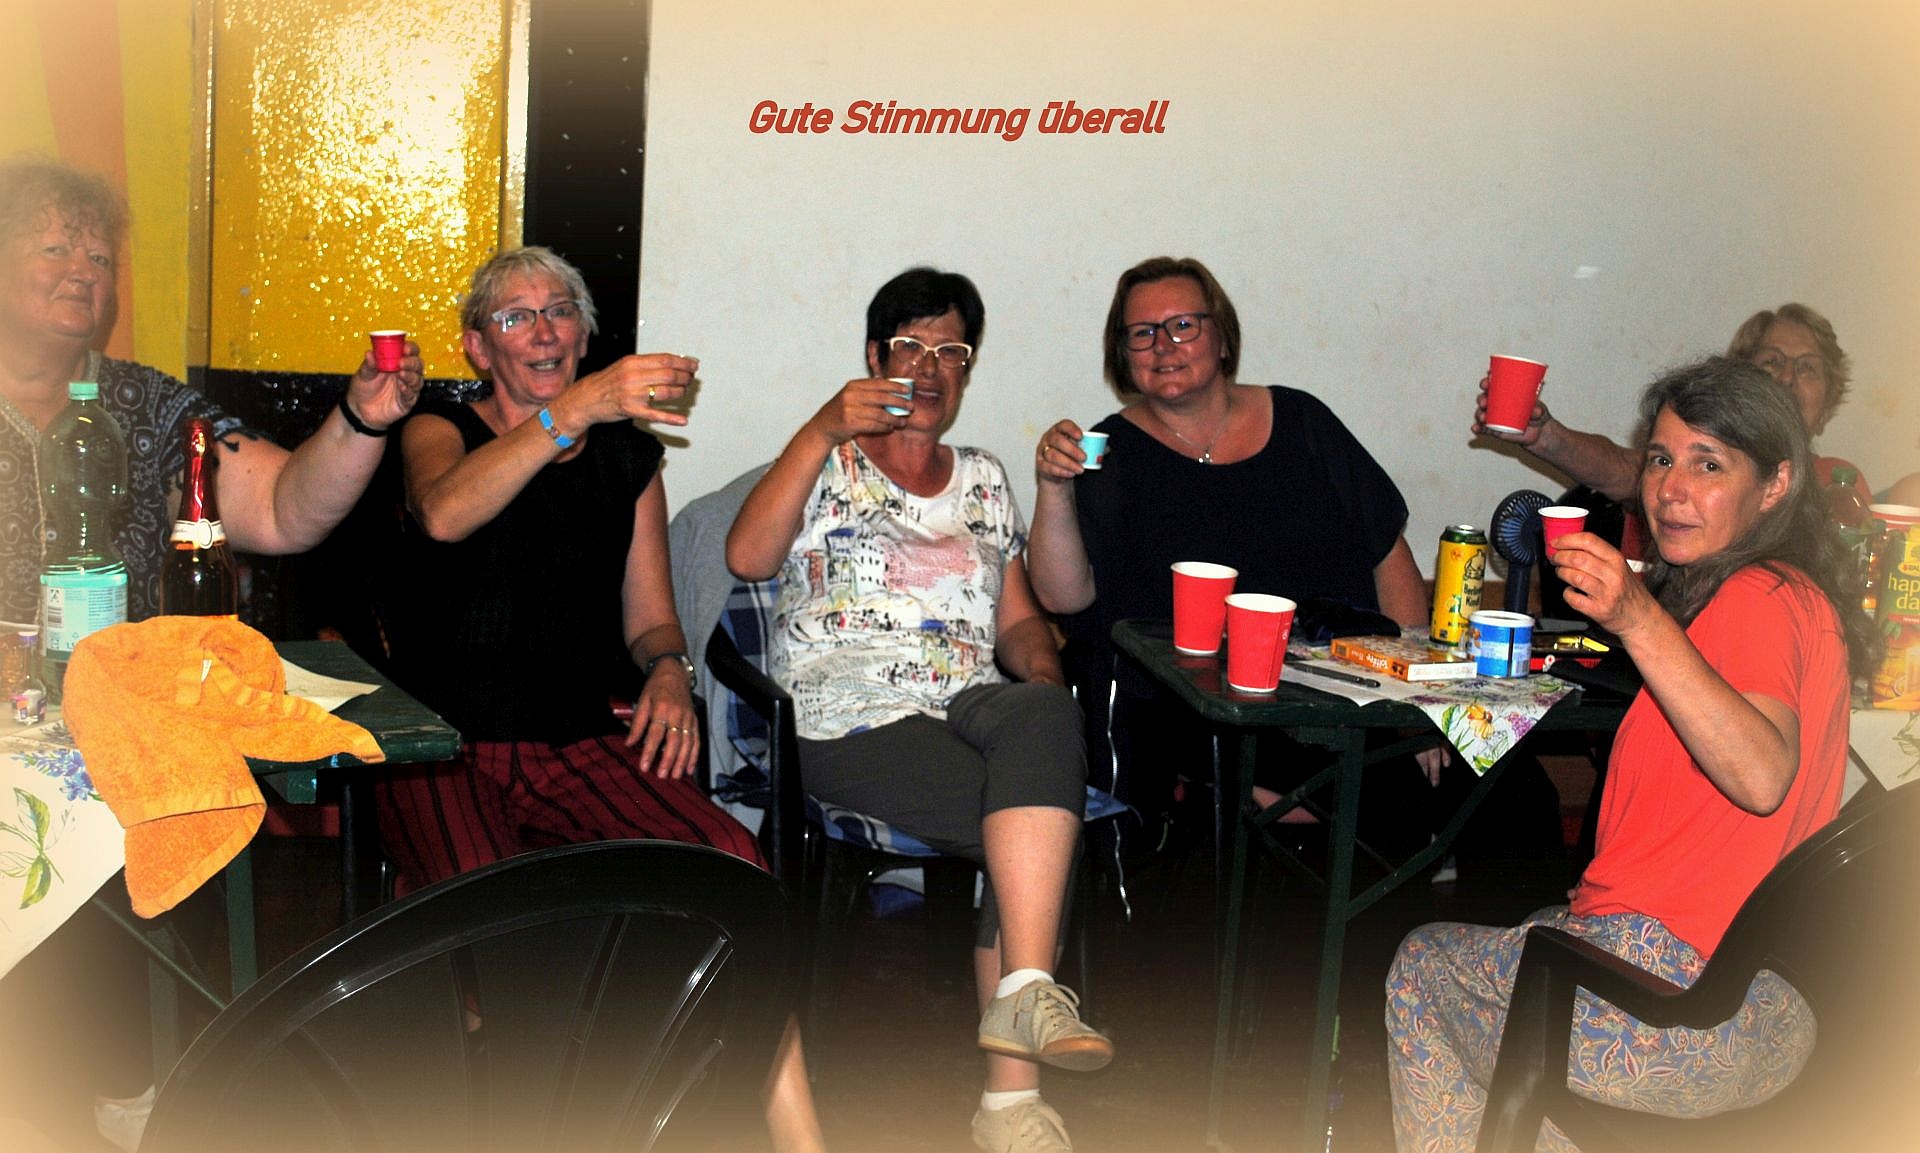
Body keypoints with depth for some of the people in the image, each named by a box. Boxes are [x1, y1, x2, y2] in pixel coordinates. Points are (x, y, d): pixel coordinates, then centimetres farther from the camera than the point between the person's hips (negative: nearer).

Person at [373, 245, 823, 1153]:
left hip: (582, 742, 3)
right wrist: (577, 409, -30)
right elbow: (443, 514, -19)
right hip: (444, 746, -2)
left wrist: (667, 669, -3)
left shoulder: (630, 455, 18)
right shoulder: (440, 431, 7)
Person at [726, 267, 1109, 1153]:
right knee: (1041, 831, -30)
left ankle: (1017, 1025, -37)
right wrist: (821, 432, -12)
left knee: (1042, 716, -34)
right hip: (852, 722, -4)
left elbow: (1018, 618, 23)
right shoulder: (827, 465, 13)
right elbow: (747, 557, -7)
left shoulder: (984, 481, 26)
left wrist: (1041, 669, 0)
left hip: (971, 705, 4)